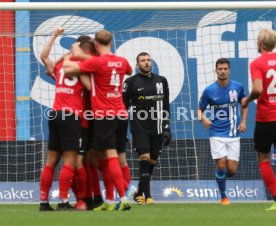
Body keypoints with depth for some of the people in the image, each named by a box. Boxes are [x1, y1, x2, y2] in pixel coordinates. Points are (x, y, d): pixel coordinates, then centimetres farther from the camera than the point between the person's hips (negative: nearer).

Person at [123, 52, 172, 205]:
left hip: (156, 128, 4)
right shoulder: (131, 82, 0)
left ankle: (139, 193, 21)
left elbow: (165, 106, 15)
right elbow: (123, 106, 2)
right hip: (139, 127, -4)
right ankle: (147, 195, -16)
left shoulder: (161, 81, 11)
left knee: (152, 161, 6)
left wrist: (166, 128, 9)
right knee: (144, 158, -16)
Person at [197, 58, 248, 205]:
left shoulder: (237, 87, -1)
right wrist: (203, 119, -20)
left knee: (232, 170, -3)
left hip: (233, 134, 2)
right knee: (221, 166, -12)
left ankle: (221, 179, 32)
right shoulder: (209, 91, -6)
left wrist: (243, 121, 2)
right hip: (217, 134, -2)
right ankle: (223, 197, 7)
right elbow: (200, 110, 2)